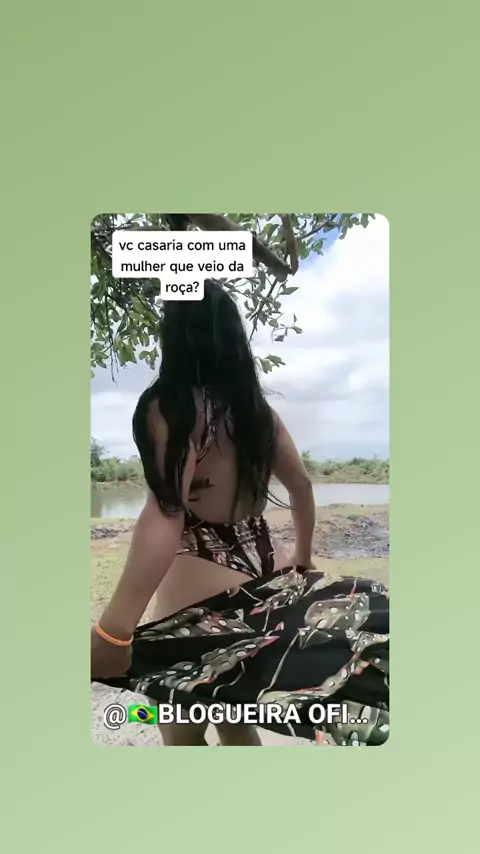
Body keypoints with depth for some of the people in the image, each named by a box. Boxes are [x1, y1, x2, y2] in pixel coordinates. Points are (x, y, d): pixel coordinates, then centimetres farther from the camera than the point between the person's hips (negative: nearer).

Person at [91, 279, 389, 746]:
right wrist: (302, 560, 26)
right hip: (265, 568, 7)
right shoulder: (257, 406, 7)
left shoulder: (168, 405, -15)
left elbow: (166, 515, -26)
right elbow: (302, 487, 13)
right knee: (237, 723, 25)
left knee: (183, 735, 13)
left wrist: (112, 630, -30)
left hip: (202, 584, -7)